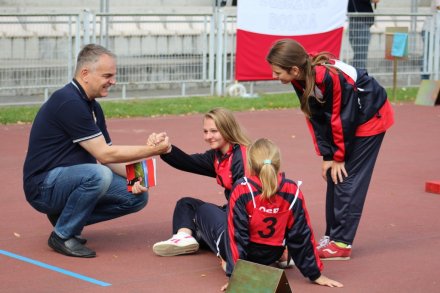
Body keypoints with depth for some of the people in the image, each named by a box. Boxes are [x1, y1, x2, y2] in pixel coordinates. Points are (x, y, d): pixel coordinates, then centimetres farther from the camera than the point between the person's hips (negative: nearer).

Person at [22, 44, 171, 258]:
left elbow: (107, 156, 10)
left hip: (69, 180, 9)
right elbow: (104, 154, -22)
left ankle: (66, 216, 9)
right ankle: (63, 235, -15)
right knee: (99, 174, -36)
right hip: (44, 187, -9)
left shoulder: (93, 107, 11)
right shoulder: (69, 102, -20)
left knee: (137, 196, -1)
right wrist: (152, 150, -18)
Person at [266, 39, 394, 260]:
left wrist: (339, 157, -14)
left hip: (371, 117, -8)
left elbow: (342, 118, -25)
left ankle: (341, 243, -5)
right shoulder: (300, 80, -11)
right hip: (349, 118, 8)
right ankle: (332, 235, 15)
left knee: (346, 178, -9)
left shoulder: (329, 77, -35)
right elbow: (315, 118, -2)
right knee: (333, 176, 7)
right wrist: (327, 156, -5)